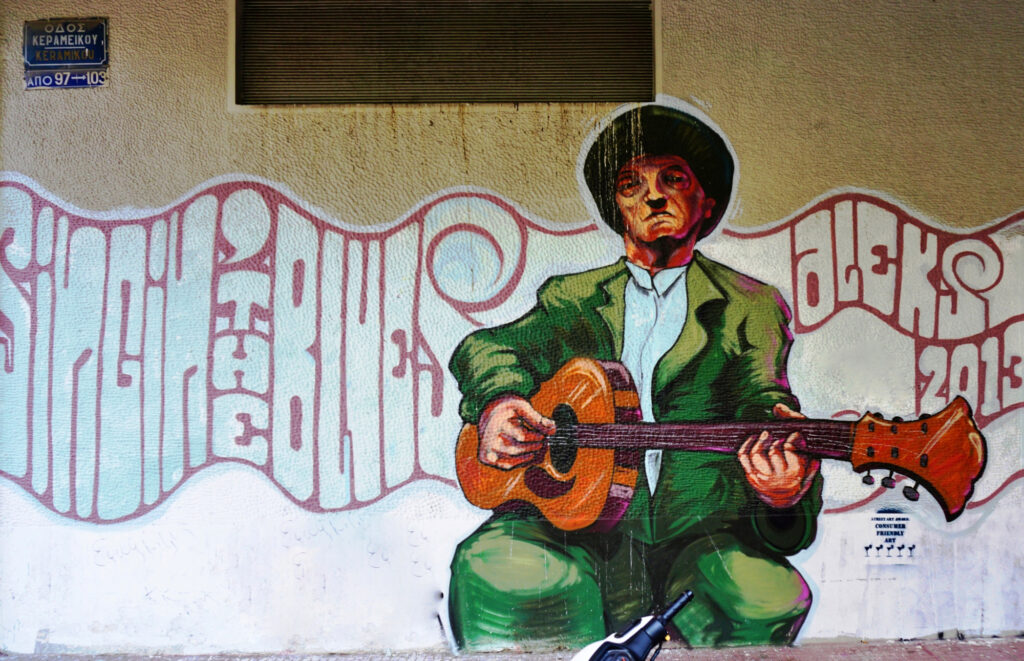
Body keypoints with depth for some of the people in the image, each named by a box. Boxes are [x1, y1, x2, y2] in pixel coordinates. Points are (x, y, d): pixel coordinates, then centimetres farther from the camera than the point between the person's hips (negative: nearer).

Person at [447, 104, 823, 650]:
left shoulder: (750, 307, 13)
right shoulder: (573, 298, 18)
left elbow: (759, 393, -2)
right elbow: (484, 348, 9)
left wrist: (787, 486, -27)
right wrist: (496, 402, -17)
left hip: (698, 532, 0)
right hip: (579, 530, 0)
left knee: (763, 599, -32)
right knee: (494, 568, -32)